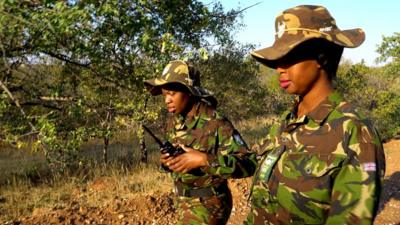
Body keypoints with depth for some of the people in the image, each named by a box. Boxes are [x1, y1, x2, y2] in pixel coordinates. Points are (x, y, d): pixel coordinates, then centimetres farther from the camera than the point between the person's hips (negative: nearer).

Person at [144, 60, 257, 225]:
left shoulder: (215, 124, -21)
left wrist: (204, 160, -33)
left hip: (207, 205, -7)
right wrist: (168, 160, -10)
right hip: (184, 201, 7)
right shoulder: (173, 121, 1)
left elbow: (250, 164, -25)